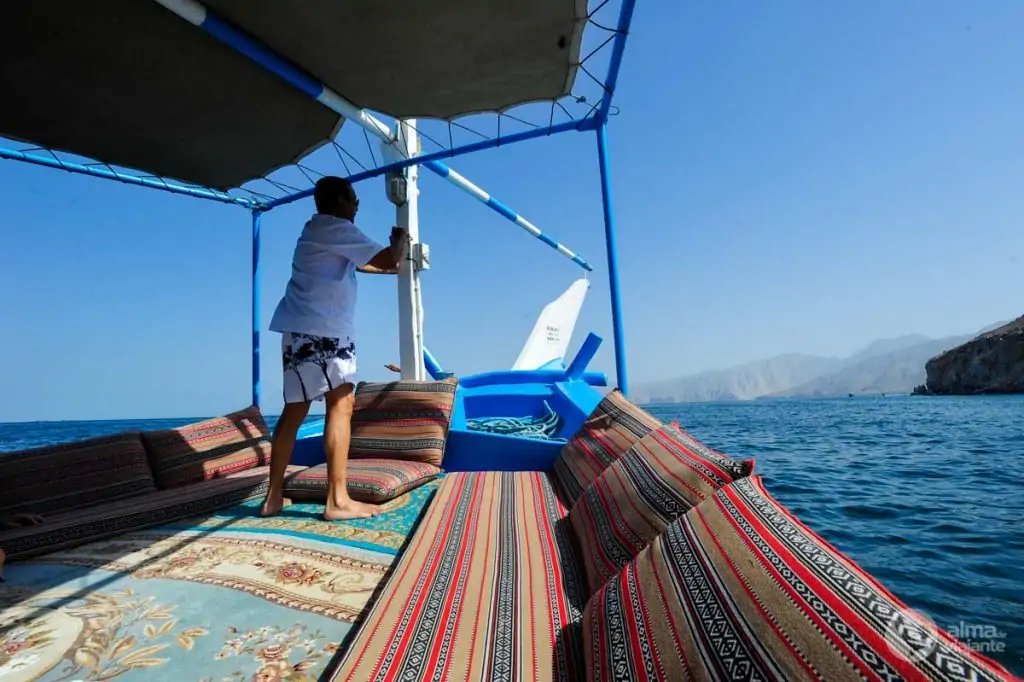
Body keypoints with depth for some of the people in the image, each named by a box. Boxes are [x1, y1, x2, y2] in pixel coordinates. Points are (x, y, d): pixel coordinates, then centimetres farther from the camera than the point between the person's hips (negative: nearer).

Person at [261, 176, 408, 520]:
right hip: (322, 331, -10)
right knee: (341, 404, -11)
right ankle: (338, 500, -13)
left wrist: (391, 264, 38)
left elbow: (358, 264, 37)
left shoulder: (318, 232, 25)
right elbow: (388, 260, -11)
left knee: (295, 411, 10)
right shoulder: (337, 228, -4)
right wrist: (401, 241, 9)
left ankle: (274, 497, 16)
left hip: (301, 330, 10)